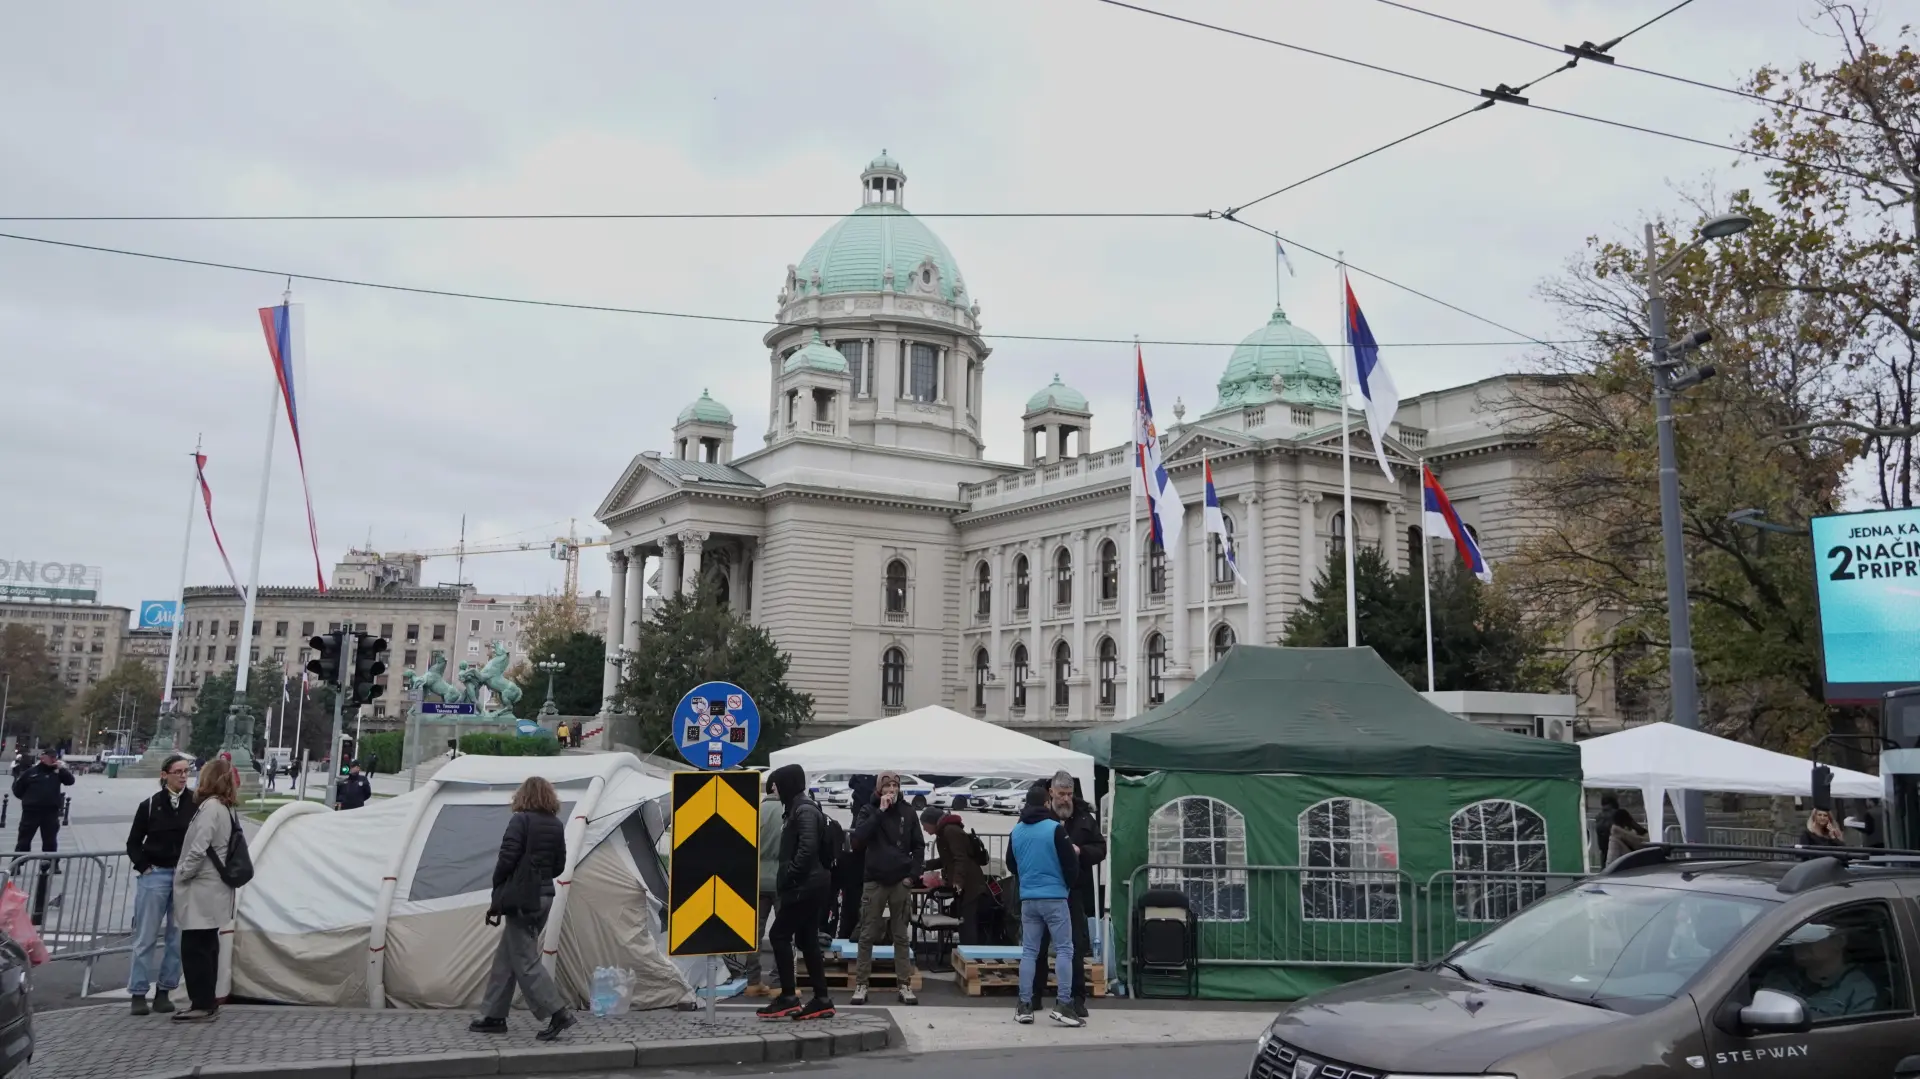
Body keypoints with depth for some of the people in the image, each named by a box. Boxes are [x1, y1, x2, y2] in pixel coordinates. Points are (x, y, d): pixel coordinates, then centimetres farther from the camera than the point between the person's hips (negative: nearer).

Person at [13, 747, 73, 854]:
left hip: (51, 812, 2)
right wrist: (28, 799, 6)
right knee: (24, 841, 5)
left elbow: (70, 781, -6)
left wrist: (62, 768, -14)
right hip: (31, 811, -2)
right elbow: (17, 788, 8)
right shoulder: (31, 772, 0)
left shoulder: (57, 772, 5)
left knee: (50, 842, 10)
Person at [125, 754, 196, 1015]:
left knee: (177, 937, 5)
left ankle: (164, 991, 16)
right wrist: (144, 866, -3)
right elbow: (133, 842, 8)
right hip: (155, 876, 0)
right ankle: (139, 993, 11)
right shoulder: (150, 805, 0)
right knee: (146, 936, 3)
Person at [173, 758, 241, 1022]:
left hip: (201, 890, -9)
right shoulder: (228, 809, 12)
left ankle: (202, 1005, 0)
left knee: (194, 948, -3)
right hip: (214, 889, 9)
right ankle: (207, 1002, 22)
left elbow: (199, 850, -22)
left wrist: (181, 874, -8)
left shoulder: (210, 807, -16)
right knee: (207, 947, 15)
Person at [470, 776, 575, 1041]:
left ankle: (558, 1013, -7)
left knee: (524, 961, -2)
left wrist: (498, 891, -2)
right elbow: (559, 866, 11)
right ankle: (494, 1016, 22)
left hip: (522, 897, -8)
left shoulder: (520, 820, -12)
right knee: (505, 956, 17)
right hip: (544, 896, 8)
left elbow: (507, 858, -16)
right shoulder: (557, 826, 8)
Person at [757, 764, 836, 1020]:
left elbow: (807, 850, -25)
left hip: (804, 887, -10)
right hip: (807, 886, 10)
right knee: (807, 940, 9)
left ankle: (788, 997, -3)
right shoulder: (796, 809, 18)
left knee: (779, 935, -7)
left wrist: (788, 876, -19)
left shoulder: (805, 811, -14)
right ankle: (822, 1000, 10)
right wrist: (785, 878, 12)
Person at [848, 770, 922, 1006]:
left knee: (901, 936, 6)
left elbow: (918, 846, 9)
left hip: (901, 882, 1)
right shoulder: (869, 810, 0)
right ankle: (861, 984, 8)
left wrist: (912, 874, -1)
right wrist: (880, 812, -17)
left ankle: (905, 985, 10)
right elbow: (857, 840, -16)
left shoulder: (907, 811, 4)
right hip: (874, 881, -1)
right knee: (867, 936, 2)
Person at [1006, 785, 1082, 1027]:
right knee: (1064, 950, 0)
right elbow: (1071, 863, -9)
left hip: (1028, 899, 5)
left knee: (1029, 951, 9)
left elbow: (1011, 864, 17)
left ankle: (1024, 1005, 7)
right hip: (1054, 897, -5)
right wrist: (1069, 884, 10)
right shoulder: (1055, 828, -11)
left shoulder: (1016, 831, 6)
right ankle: (1064, 1005, -7)